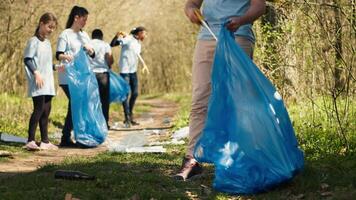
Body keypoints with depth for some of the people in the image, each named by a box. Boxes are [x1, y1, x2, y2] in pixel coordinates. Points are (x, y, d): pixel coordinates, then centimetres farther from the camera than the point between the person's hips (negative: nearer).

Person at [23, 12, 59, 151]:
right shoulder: (34, 41, -6)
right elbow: (27, 59, -12)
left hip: (47, 83, 8)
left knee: (46, 111, 7)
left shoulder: (47, 42, 18)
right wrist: (36, 73, -20)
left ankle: (45, 141, 11)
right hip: (38, 83, -8)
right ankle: (30, 141, -12)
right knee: (39, 109, -13)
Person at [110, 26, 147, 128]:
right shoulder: (128, 39, -10)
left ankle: (130, 116, 23)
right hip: (125, 70, -8)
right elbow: (112, 44, -19)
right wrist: (117, 36, -34)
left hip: (133, 71, 8)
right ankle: (127, 119, -5)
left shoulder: (138, 43, 14)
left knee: (135, 93, 10)